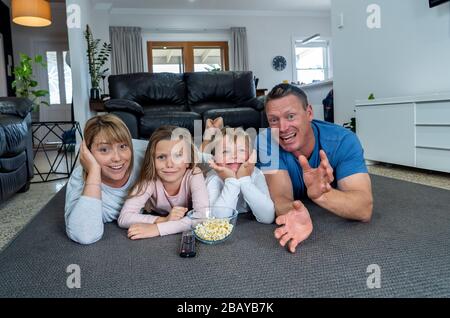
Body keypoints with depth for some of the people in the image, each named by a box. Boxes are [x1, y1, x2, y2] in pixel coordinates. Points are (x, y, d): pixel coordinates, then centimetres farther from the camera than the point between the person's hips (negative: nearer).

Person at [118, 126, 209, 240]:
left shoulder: (194, 175, -25)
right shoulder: (149, 179, -23)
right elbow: (123, 218, -28)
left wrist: (158, 228, -42)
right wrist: (164, 220, -40)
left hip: (188, 234, -1)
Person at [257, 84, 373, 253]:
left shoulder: (343, 140, -25)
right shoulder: (266, 141, -23)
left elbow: (365, 209, -34)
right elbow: (280, 197, -32)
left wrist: (320, 193, -54)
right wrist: (294, 215, -56)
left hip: (335, 221, 0)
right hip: (292, 212, 0)